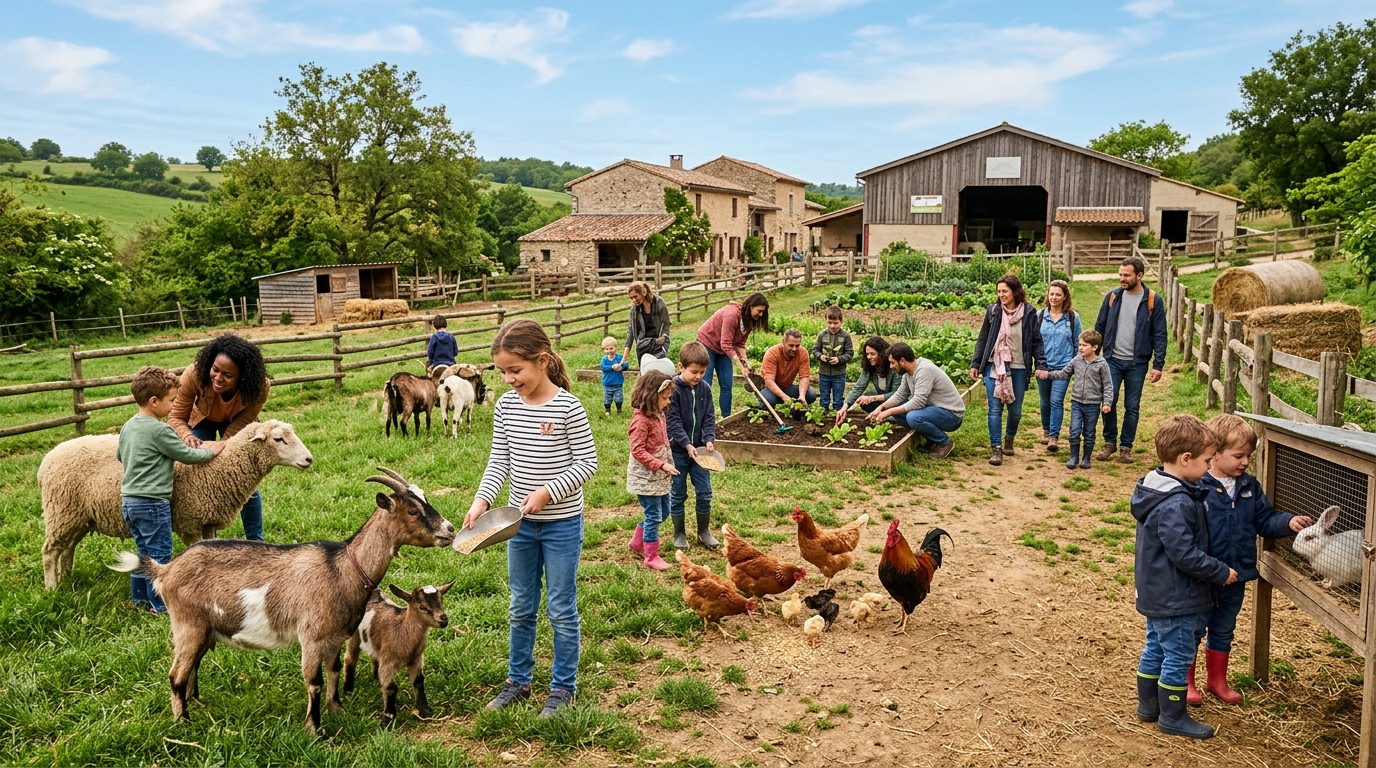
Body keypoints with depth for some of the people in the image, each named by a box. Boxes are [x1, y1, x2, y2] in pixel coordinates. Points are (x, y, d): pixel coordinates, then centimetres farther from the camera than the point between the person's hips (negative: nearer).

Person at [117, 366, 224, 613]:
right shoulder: (160, 431, -19)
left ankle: (140, 598, 27)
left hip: (128, 500, 9)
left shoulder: (129, 426, 8)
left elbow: (119, 454, 24)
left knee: (144, 552, 19)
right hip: (152, 503, -9)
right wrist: (209, 452, 7)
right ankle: (160, 604, 9)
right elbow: (187, 455, -10)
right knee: (160, 556, 2)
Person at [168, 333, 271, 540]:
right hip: (203, 421, 1)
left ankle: (255, 540, 16)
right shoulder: (194, 375, -38)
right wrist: (187, 435, -47)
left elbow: (238, 427, -29)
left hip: (237, 424, 0)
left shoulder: (259, 387, -38)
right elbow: (176, 417, -26)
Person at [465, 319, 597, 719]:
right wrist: (482, 499, -15)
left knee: (561, 610, 7)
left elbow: (586, 463, -13)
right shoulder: (506, 406, -2)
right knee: (521, 608, 18)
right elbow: (499, 461, 0)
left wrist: (547, 492, -22)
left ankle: (563, 686, 24)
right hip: (520, 522, 5)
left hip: (562, 524, -5)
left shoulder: (567, 407, -17)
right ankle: (518, 680, 34)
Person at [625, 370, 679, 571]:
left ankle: (637, 543, 34)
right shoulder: (641, 419, -20)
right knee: (654, 516, -1)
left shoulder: (658, 415, 6)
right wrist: (661, 465, -24)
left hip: (660, 477, 9)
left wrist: (667, 465, 12)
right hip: (645, 477, -9)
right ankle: (651, 557, 12)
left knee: (663, 512, 17)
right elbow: (638, 451, -23)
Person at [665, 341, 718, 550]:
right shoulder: (673, 389, -14)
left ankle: (704, 531, 25)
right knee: (677, 494, 8)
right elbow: (673, 421, -16)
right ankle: (679, 534, 22)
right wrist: (687, 444, -23)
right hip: (677, 450, -4)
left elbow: (709, 418, 3)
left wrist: (709, 440, -12)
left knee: (704, 493, 8)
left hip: (699, 449, 4)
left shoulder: (705, 389, 1)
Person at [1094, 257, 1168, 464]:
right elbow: (1099, 328, 7)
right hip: (1112, 360, 1)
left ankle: (1126, 447, 17)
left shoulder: (1153, 300, -4)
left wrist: (1158, 365, -9)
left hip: (1137, 363, -1)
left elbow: (1159, 335, -4)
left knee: (1132, 407, 6)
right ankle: (1109, 443, 14)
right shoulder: (1112, 296, 2)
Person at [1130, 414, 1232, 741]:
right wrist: (1221, 572, -14)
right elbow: (1184, 554, -27)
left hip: (1155, 592, 10)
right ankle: (1173, 717, 18)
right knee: (1179, 655, 5)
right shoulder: (1176, 505, -28)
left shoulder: (1155, 489, 3)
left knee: (1155, 649, 20)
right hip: (1176, 599, -10)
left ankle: (1149, 704, 33)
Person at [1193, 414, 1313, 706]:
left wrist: (1288, 522, -12)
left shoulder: (1250, 487, 2)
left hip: (1236, 577, 6)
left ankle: (1217, 680, 38)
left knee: (1223, 632, 22)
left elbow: (1265, 520, 7)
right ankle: (1186, 683, 26)